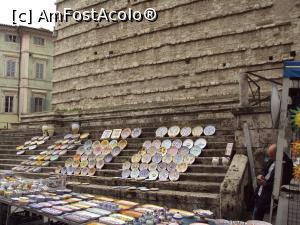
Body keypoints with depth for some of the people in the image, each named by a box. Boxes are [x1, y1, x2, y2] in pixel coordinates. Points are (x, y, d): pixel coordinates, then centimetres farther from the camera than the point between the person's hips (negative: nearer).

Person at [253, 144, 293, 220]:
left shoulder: (286, 164, -21)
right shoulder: (272, 160, 5)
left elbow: (282, 185, -22)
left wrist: (266, 183, -22)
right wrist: (261, 175, -1)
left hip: (268, 199, -8)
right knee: (255, 218, 18)